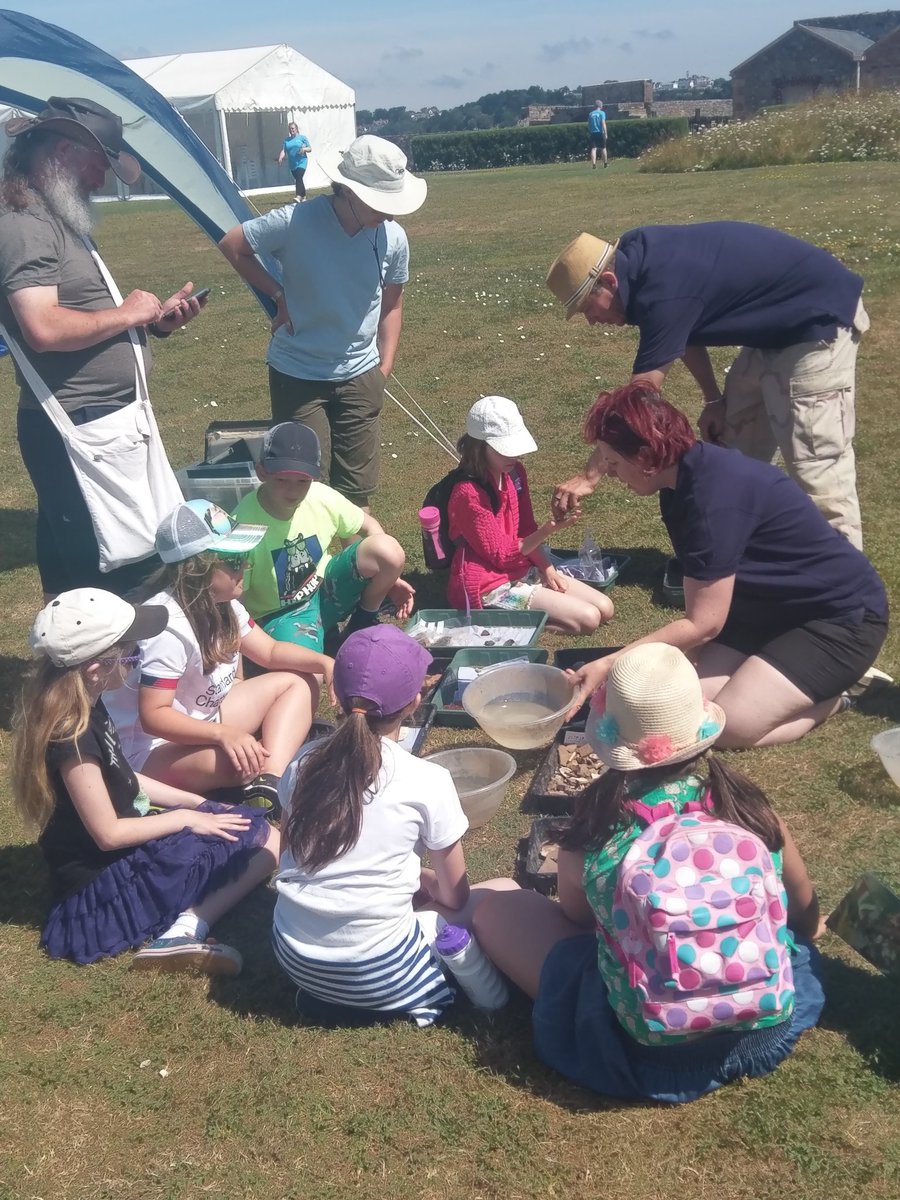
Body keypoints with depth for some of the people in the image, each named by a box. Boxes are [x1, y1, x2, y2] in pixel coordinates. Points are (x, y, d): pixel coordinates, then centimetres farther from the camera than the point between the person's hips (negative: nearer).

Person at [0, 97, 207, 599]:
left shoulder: (59, 219, 18)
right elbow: (44, 328, -26)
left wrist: (156, 319, 9)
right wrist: (126, 315, -13)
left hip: (101, 420, 11)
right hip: (78, 430, -11)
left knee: (72, 573, 18)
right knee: (112, 576, -7)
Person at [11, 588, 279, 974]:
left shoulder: (86, 706, 2)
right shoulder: (72, 736, -27)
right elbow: (108, 833, -22)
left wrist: (193, 801, 10)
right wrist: (183, 818, -11)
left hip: (125, 851, 9)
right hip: (104, 879, -9)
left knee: (264, 833, 6)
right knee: (260, 843, -11)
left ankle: (184, 924, -12)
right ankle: (186, 930, -23)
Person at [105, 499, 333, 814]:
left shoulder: (220, 602, -3)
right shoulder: (168, 628, -30)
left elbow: (270, 652, 7)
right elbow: (153, 716, -31)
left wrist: (323, 662, -11)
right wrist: (223, 734, -42)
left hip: (203, 718, 11)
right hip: (151, 747, -11)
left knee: (299, 683, 1)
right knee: (248, 762, -39)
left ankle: (269, 788, -17)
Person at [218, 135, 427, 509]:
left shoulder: (393, 239, -9)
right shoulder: (295, 223, -20)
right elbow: (232, 245, -5)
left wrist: (385, 366, 7)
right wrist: (278, 295, -8)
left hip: (360, 377, 3)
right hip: (297, 376, -3)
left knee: (356, 486, 11)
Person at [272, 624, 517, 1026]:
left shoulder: (304, 763, -1)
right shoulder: (427, 780, -13)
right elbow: (454, 897, -2)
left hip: (294, 958, 6)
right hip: (376, 974, -6)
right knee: (504, 893, 9)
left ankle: (327, 991, 9)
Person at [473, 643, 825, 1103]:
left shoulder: (590, 837, -13)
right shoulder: (752, 811, -8)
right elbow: (806, 915, 11)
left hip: (647, 1054, -4)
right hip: (770, 1031, 4)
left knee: (495, 911, 8)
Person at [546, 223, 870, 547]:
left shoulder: (664, 291, -30)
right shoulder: (637, 256, -3)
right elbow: (684, 333, 13)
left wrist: (589, 476, -23)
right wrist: (714, 399, 10)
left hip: (820, 322, -10)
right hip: (776, 326, 10)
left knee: (815, 469, -11)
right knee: (735, 456, 12)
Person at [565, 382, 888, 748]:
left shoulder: (715, 498, -30)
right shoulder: (687, 476, -1)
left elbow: (703, 625, -25)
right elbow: (700, 608, 6)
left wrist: (607, 665, -21)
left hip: (844, 617, -9)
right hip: (779, 607, 9)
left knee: (728, 725, -21)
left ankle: (832, 695, 4)